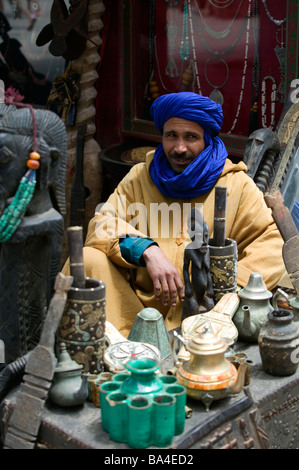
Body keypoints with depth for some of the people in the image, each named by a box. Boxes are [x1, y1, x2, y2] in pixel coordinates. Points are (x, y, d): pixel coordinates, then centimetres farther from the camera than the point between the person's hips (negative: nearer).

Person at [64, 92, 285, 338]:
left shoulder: (236, 184, 9)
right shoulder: (140, 177, 14)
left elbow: (272, 241, 2)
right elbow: (102, 225, 3)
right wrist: (146, 250, -18)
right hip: (138, 304, 3)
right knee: (89, 259, -21)